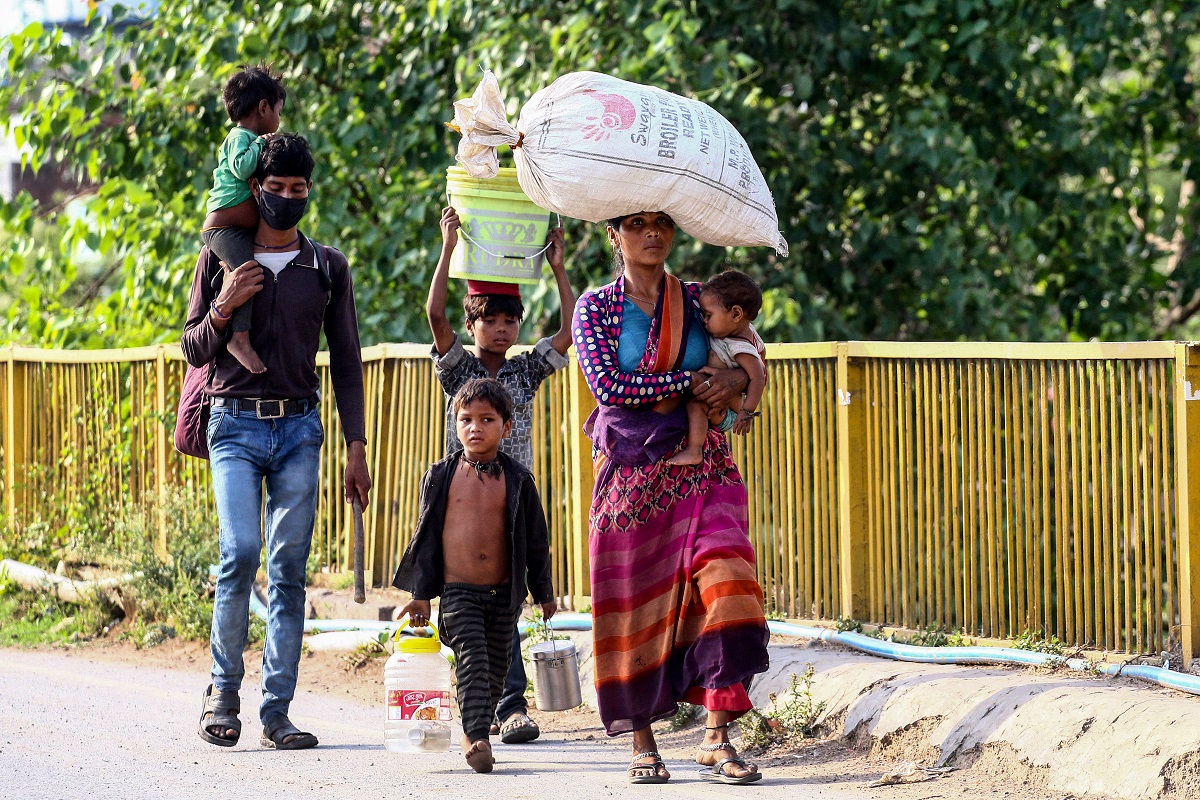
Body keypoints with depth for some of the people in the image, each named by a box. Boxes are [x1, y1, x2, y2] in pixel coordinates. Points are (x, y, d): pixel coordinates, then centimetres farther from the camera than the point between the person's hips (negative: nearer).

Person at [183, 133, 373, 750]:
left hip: (299, 427, 2)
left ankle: (276, 712, 0)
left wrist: (356, 449, 5)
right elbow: (194, 350, 10)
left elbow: (346, 361, 12)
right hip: (236, 424, -2)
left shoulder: (327, 268, 11)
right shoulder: (222, 258, 7)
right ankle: (223, 688, -1)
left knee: (289, 570, -2)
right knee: (239, 550, -19)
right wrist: (222, 309, -10)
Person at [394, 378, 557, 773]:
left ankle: (473, 735, 23)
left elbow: (536, 540, 9)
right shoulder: (441, 476, 1)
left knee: (496, 667, 7)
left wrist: (544, 593, 11)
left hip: (504, 593, 2)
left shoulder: (517, 480, 3)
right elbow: (427, 535, 5)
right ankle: (478, 738, -21)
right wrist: (421, 594, 2)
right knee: (472, 660, -15)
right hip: (458, 590, -2)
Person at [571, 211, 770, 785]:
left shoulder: (696, 301, 9)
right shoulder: (595, 307, 2)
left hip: (703, 473, 1)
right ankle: (642, 742, 12)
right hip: (631, 474, -1)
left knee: (724, 584, -16)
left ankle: (716, 737, -16)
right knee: (635, 603, 0)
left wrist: (736, 379, -4)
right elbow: (608, 386, -11)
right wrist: (691, 381, -11)